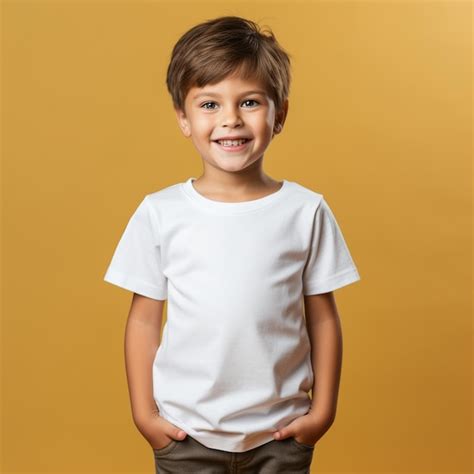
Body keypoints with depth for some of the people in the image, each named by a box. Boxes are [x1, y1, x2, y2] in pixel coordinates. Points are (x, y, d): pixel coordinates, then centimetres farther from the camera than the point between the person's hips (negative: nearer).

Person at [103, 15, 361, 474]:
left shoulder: (306, 211, -6)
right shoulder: (160, 213, -7)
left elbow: (322, 317, 0)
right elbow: (144, 319, -1)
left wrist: (323, 409, 0)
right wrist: (143, 412, 0)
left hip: (281, 432, 0)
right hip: (185, 430, 0)